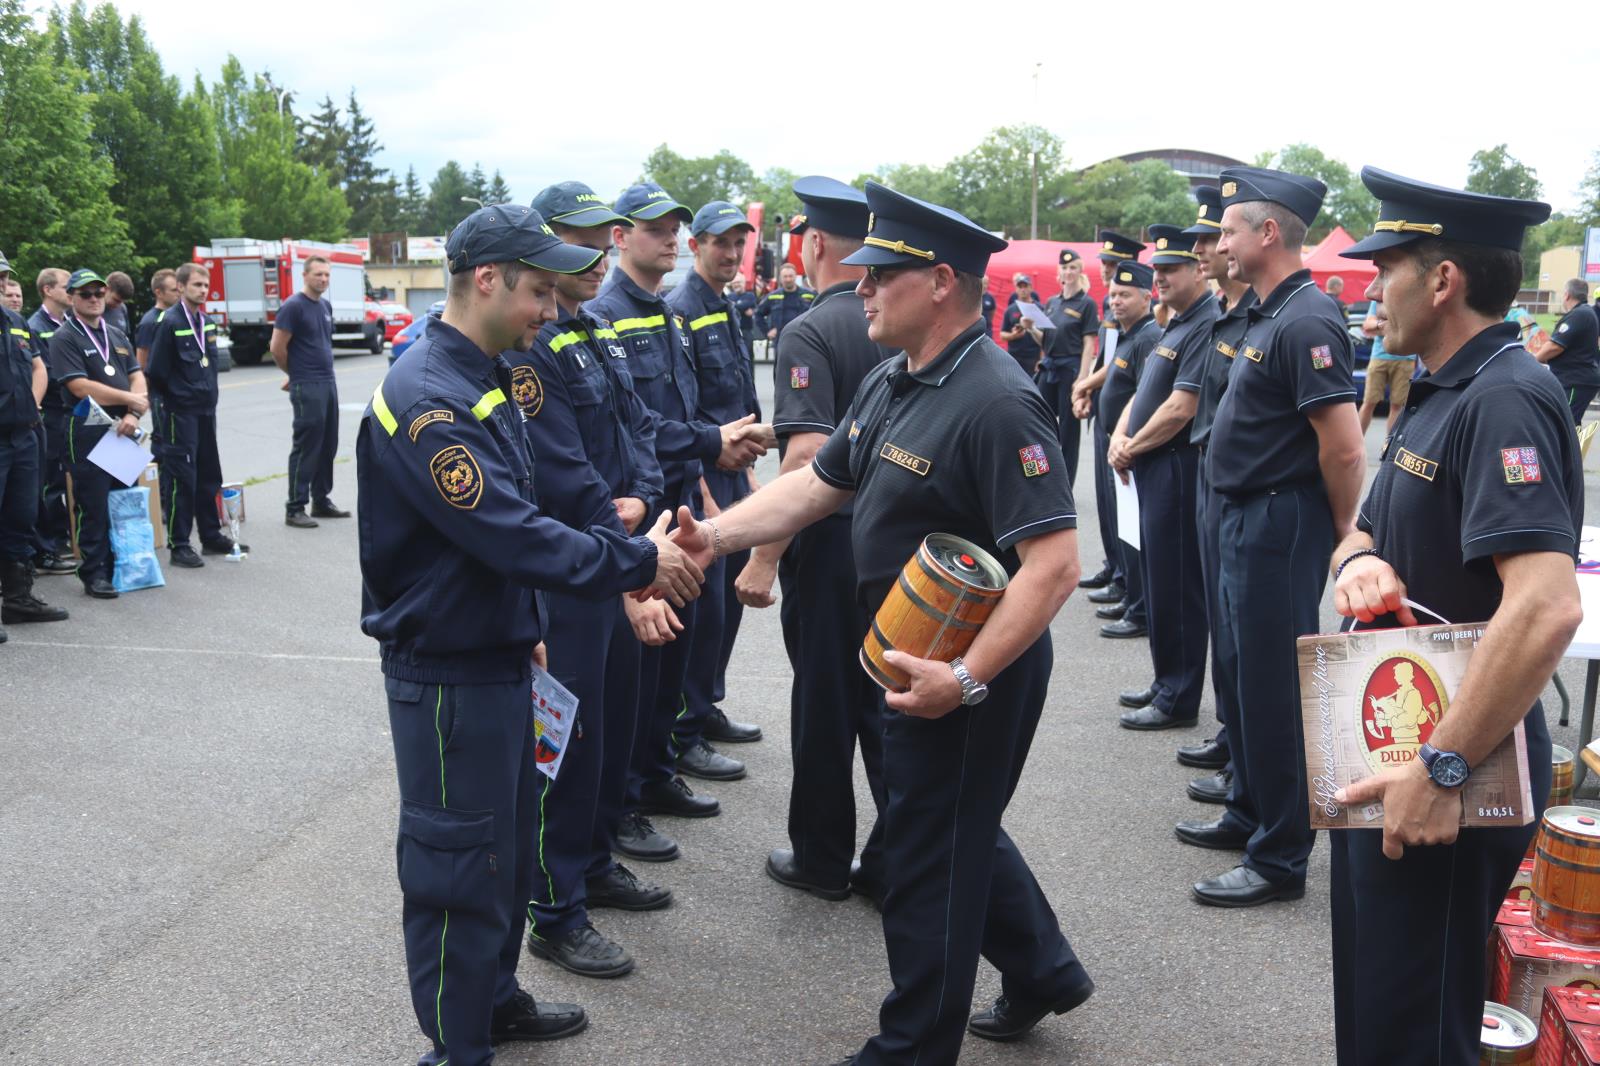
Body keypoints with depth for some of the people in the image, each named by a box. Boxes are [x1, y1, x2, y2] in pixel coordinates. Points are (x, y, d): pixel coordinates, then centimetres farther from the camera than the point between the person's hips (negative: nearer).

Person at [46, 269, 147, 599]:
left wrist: (133, 414, -9)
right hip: (88, 432, -6)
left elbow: (137, 378, 10)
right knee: (93, 507, -3)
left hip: (123, 430, 6)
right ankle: (94, 573, 4)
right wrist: (130, 399, -8)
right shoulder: (64, 339, -4)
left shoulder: (117, 336, 16)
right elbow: (80, 387, -14)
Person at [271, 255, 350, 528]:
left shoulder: (325, 306, 13)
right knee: (306, 448, -5)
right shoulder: (293, 306, -11)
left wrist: (325, 370, 15)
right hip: (307, 388, -8)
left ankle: (321, 501, 22)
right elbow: (277, 348, -11)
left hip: (329, 383, 8)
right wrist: (296, 374, 2)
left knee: (327, 446, 12)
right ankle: (295, 509, 1)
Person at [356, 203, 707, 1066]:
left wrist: (525, 627, 18)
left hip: (498, 655, 10)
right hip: (448, 674, -10)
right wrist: (639, 562, -20)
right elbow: (510, 536, -28)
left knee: (509, 844, 21)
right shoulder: (426, 398, -23)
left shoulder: (484, 378, 9)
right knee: (459, 864, 4)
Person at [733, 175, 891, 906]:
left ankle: (822, 860, 22)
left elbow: (807, 456, -26)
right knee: (888, 700, 13)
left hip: (830, 544, -6)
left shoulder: (809, 333, -16)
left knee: (825, 702, 8)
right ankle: (894, 865, 19)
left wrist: (764, 558, -22)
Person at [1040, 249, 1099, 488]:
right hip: (1049, 366, 6)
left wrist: (1082, 379, -17)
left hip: (1071, 367, -6)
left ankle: (1064, 486, 9)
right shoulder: (1051, 302, 13)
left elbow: (1089, 344, -9)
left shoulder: (1086, 303, -4)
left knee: (1068, 427, 1)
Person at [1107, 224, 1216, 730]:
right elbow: (1143, 392, 19)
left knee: (1175, 587, -4)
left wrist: (1132, 448, -10)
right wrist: (1120, 437, 1)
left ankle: (1178, 701, 5)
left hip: (1177, 470, -10)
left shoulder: (1208, 326, -16)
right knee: (1159, 578, 16)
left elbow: (1180, 408, -22)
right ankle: (1166, 684, 27)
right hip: (1154, 470, 10)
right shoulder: (1176, 325, 16)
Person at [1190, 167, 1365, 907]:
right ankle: (1251, 812, 35)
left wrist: (1339, 532, -11)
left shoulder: (1304, 322, -20)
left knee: (1274, 688, -2)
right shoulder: (1269, 316, 11)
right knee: (1245, 673, 19)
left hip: (1280, 526, -10)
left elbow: (1344, 448, -24)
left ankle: (1280, 859, 10)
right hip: (1246, 519, 10)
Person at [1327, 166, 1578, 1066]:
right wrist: (1358, 560, -9)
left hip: (1452, 773, -9)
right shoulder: (1440, 395, 10)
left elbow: (1546, 608, -33)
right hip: (1392, 742, 9)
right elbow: (1367, 531, 16)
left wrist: (1442, 771, -31)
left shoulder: (1505, 401, -22)